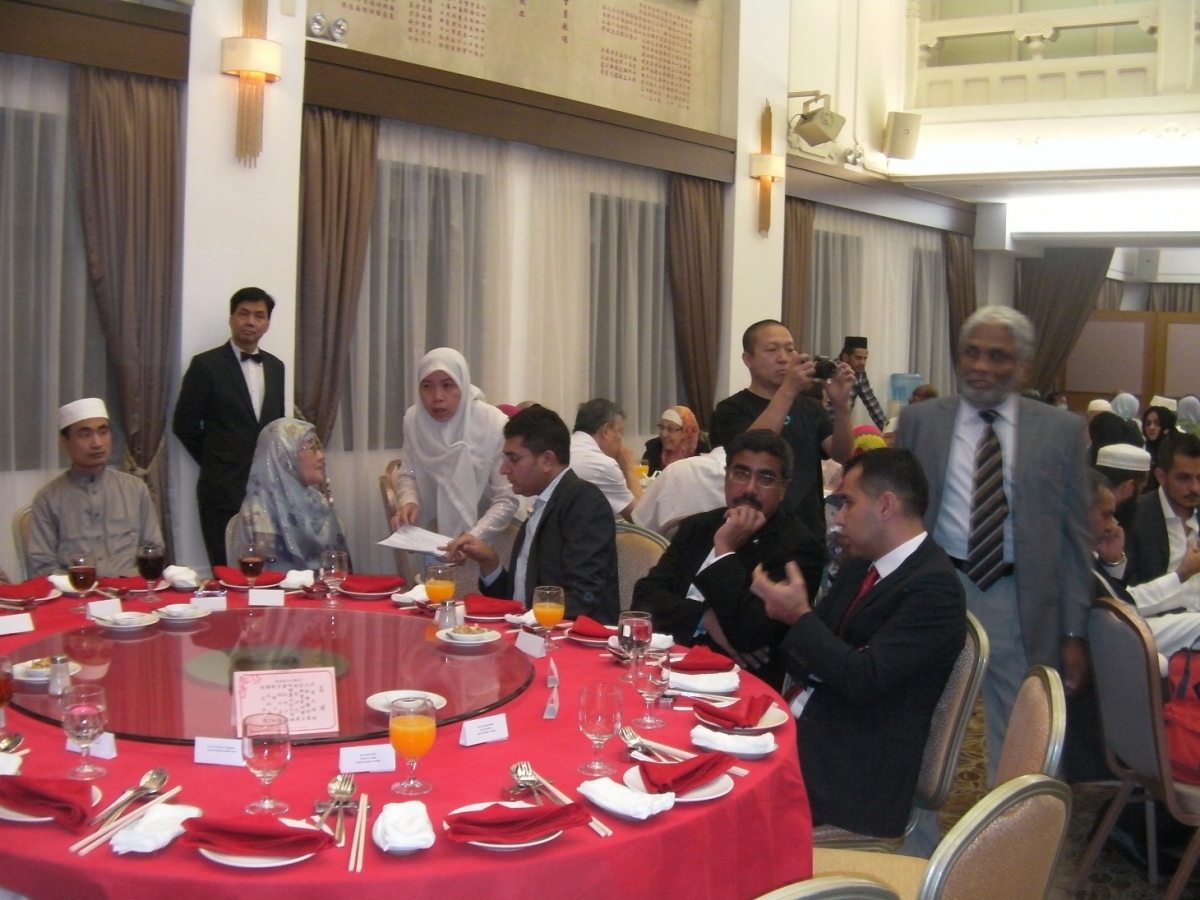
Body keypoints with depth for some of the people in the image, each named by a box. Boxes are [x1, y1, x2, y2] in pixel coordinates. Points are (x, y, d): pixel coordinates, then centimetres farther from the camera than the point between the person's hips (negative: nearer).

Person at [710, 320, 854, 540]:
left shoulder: (810, 407, 9)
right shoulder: (732, 409, -6)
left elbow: (842, 455, -3)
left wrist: (841, 406, -21)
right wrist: (788, 390, -33)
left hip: (811, 531, 4)